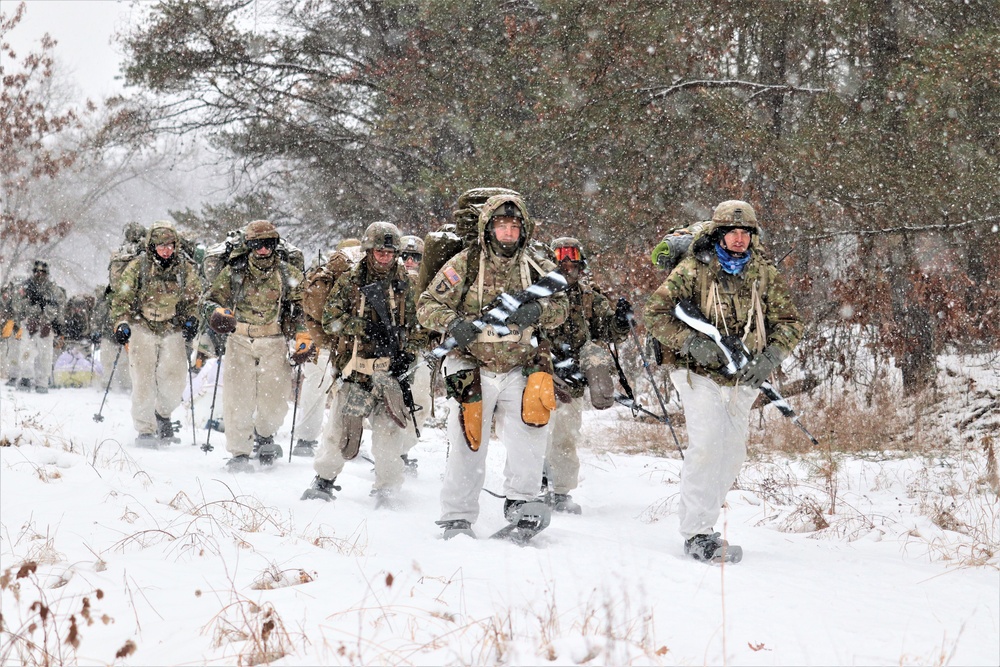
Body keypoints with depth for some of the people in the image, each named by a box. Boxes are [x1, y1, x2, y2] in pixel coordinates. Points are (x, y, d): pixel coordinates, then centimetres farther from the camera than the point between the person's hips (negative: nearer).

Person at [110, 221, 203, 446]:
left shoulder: (185, 268, 3)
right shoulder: (138, 266, -6)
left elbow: (194, 296, 15)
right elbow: (121, 297, -1)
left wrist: (191, 319, 1)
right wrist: (121, 323, -11)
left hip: (172, 329, 2)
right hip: (142, 328, -2)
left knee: (175, 378, -6)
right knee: (143, 380, -8)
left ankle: (162, 413, 24)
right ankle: (145, 430, 1)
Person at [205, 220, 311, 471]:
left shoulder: (288, 275, 5)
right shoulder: (233, 272, 5)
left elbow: (301, 307, 11)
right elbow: (212, 298, 11)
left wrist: (304, 338, -2)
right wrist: (218, 313, -12)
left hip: (274, 344, 0)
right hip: (240, 341, 0)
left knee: (274, 401, -1)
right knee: (238, 399, -7)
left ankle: (264, 435, 30)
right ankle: (240, 452, 4)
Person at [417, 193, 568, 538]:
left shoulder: (537, 267, 6)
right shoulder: (465, 264, -3)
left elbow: (559, 306, 4)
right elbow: (427, 306, -2)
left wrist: (537, 310, -19)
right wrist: (453, 322, -22)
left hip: (521, 368, 2)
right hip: (473, 367, -2)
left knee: (532, 424, -17)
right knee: (467, 444, -4)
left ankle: (520, 503, -2)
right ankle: (457, 519, 9)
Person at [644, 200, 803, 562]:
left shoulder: (765, 275, 4)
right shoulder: (693, 270, -6)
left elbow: (789, 322, 5)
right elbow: (656, 313, -7)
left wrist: (770, 358, -13)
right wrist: (692, 342, -21)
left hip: (742, 379, 5)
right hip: (699, 373, -5)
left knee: (732, 455, 8)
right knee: (707, 444, -19)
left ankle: (698, 521, 24)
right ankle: (697, 533, -15)